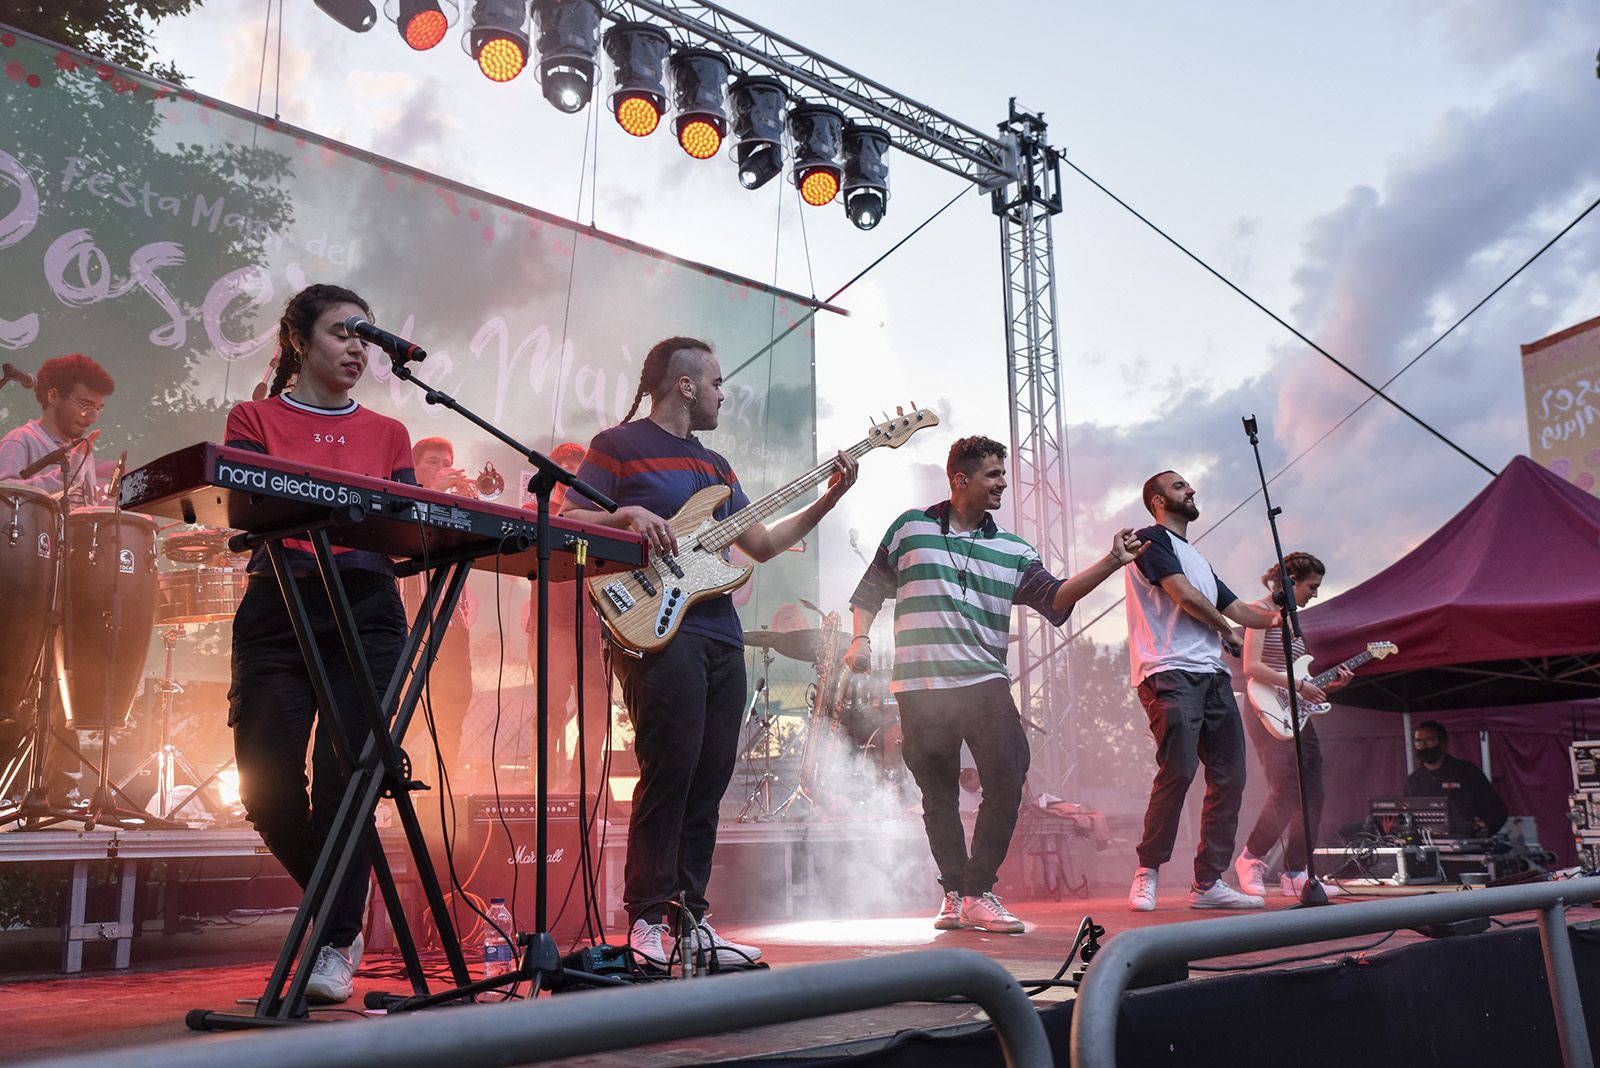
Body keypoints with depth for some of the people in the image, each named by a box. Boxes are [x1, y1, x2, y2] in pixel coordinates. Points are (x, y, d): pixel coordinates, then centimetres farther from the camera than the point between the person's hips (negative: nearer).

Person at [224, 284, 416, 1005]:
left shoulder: (387, 434, 17)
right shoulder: (255, 419, 11)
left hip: (366, 612, 1)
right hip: (277, 611, 0)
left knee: (344, 781, -6)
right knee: (269, 789, -4)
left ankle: (335, 948, 6)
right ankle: (342, 913, 21)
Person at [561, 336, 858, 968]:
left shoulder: (713, 464, 24)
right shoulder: (617, 446, 3)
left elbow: (763, 544, 23)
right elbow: (570, 524, -2)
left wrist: (829, 498, 17)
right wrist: (626, 516, -19)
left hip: (720, 636, 8)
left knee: (710, 777, 6)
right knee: (670, 771, -12)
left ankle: (689, 917, 13)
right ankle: (649, 922, -4)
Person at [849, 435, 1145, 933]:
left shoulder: (1012, 550, 11)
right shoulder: (911, 527, 8)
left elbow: (1053, 598, -3)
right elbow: (869, 591, 14)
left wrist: (1111, 561, -11)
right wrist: (860, 638, -1)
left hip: (986, 685, 1)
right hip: (920, 687, -1)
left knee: (1007, 783, -10)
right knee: (939, 795, 5)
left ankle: (978, 892, 4)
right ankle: (955, 893, 19)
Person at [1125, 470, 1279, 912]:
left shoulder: (1196, 557, 30)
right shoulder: (1152, 540, 3)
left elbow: (1236, 608, 25)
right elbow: (1185, 596, -9)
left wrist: (1275, 617, 5)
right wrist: (1226, 631, 6)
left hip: (1212, 675, 9)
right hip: (1170, 673, -8)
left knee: (1229, 776, 1)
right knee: (1178, 771, -18)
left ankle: (1208, 883, 6)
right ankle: (1147, 872, -6)